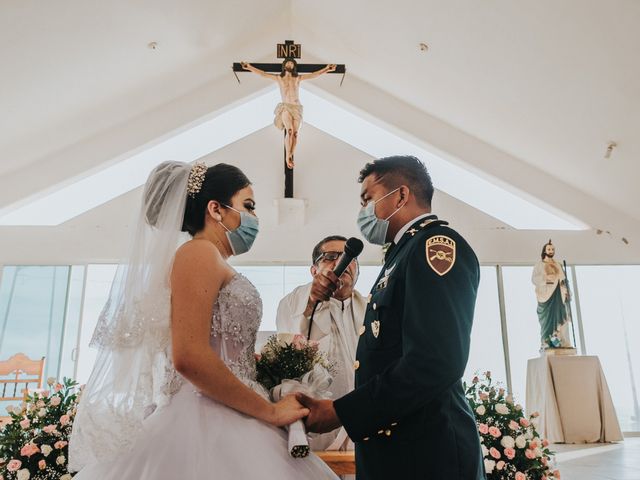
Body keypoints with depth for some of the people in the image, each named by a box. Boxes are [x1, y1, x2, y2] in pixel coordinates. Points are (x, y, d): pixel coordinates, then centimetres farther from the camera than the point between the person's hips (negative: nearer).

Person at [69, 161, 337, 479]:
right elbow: (189, 357, -23)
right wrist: (269, 411, -15)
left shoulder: (215, 264, 17)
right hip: (207, 425, -9)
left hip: (229, 425, 9)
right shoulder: (199, 253, -10)